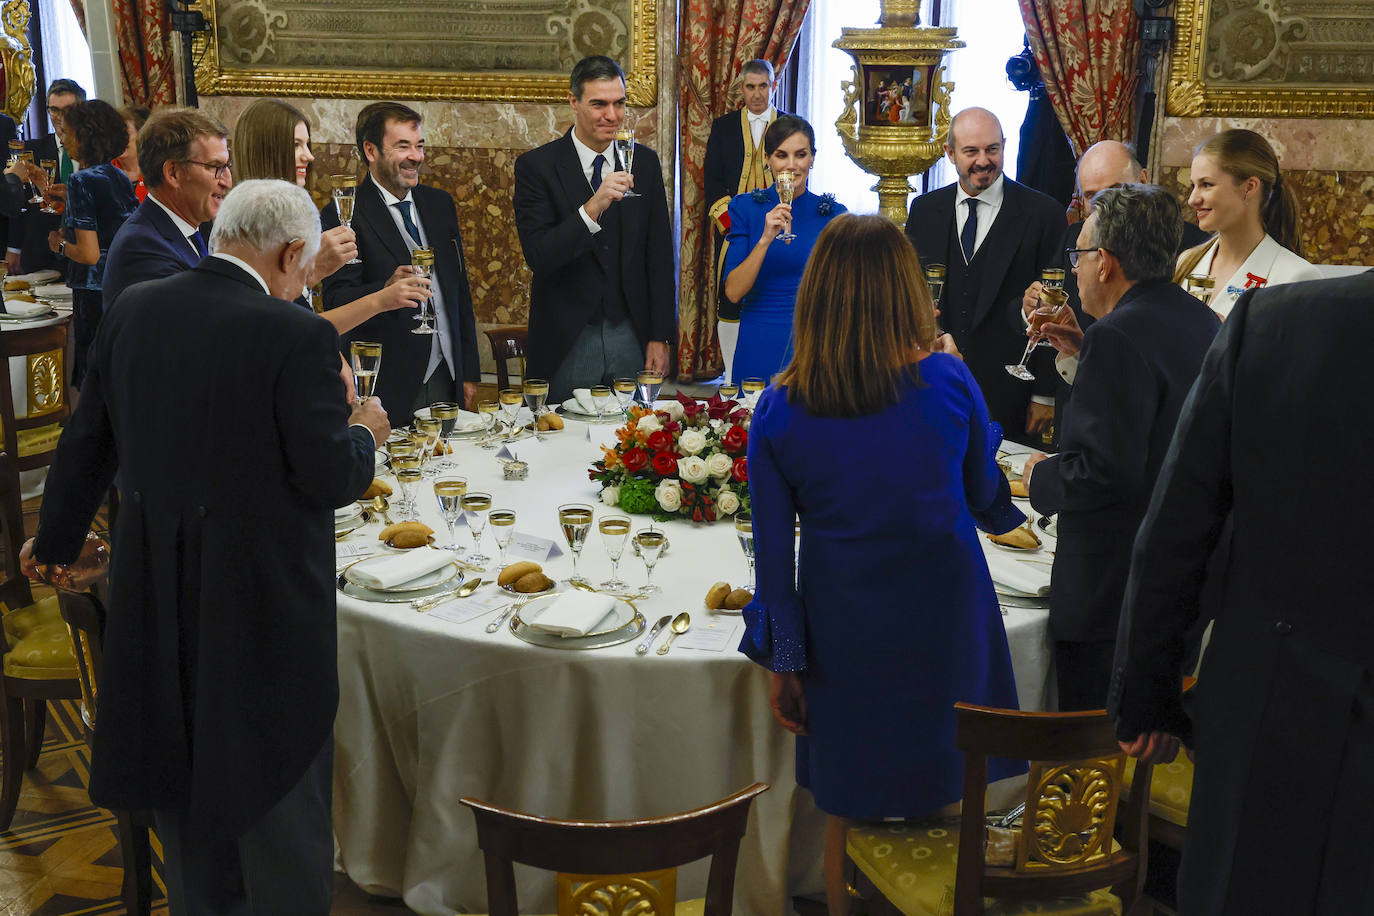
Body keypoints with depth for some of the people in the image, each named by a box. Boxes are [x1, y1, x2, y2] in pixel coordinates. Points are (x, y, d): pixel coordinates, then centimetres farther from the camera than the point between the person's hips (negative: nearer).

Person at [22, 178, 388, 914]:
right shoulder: (296, 337, -20)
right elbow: (331, 478, -17)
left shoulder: (132, 310, -1)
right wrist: (363, 432, 5)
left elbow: (87, 441, 9)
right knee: (276, 778, 11)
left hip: (155, 587, 6)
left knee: (182, 768, 23)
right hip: (261, 593, -6)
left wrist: (55, 540, 23)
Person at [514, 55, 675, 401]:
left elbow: (660, 256, 7)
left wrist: (660, 336, 3)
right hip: (566, 343, -3)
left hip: (631, 338, 3)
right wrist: (593, 208, -28)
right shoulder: (536, 165, -6)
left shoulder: (645, 161, 5)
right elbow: (538, 257, -16)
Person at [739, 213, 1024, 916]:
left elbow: (774, 553, -5)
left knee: (847, 812, 17)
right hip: (945, 628, 0)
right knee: (946, 806, 18)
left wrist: (785, 663, 4)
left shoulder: (778, 412, -9)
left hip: (845, 635, 0)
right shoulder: (947, 382, -11)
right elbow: (989, 505, 2)